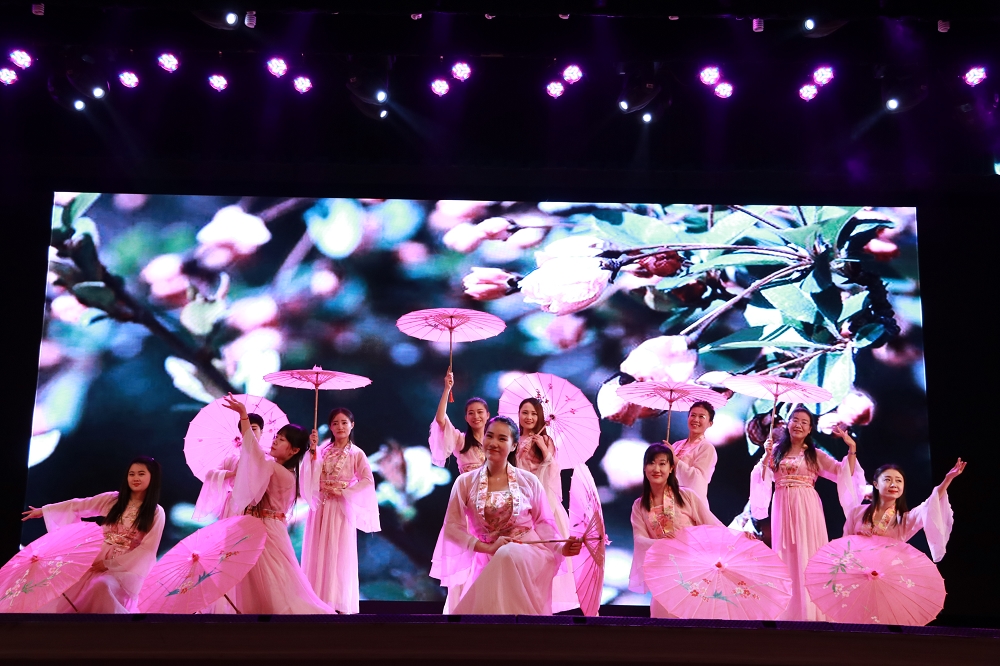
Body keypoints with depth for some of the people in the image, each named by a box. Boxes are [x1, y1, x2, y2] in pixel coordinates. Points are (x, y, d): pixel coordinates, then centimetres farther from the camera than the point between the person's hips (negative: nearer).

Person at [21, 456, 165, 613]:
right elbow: (78, 506, 9)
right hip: (99, 560, 4)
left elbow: (148, 548, -9)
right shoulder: (112, 500, 6)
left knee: (101, 587, -34)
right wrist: (44, 510, 9)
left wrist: (110, 563, -12)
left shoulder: (156, 513, -4)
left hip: (127, 567, -4)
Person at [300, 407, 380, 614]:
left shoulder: (356, 453, -2)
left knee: (339, 555, -2)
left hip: (341, 509, -3)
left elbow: (368, 481, -11)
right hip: (320, 508, 3)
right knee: (318, 554, 4)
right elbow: (311, 476, -5)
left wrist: (343, 492, -14)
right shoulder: (323, 450, 7)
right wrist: (312, 451, -13)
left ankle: (339, 604, 2)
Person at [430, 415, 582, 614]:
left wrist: (562, 547, -13)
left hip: (528, 554, 0)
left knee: (508, 555, -35)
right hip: (485, 559, 0)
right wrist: (488, 547, -14)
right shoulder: (465, 482, 3)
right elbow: (453, 527, 0)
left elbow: (543, 523, 7)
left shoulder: (529, 481, 4)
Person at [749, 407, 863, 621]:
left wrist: (851, 449, -9)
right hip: (783, 509, 1)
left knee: (808, 556, -3)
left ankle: (809, 612, 2)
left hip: (807, 509, 0)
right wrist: (766, 455, -13)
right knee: (786, 559, 2)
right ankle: (787, 612, 8)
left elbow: (843, 473, 0)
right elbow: (761, 479, -1)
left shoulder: (816, 455, 9)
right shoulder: (776, 451, 8)